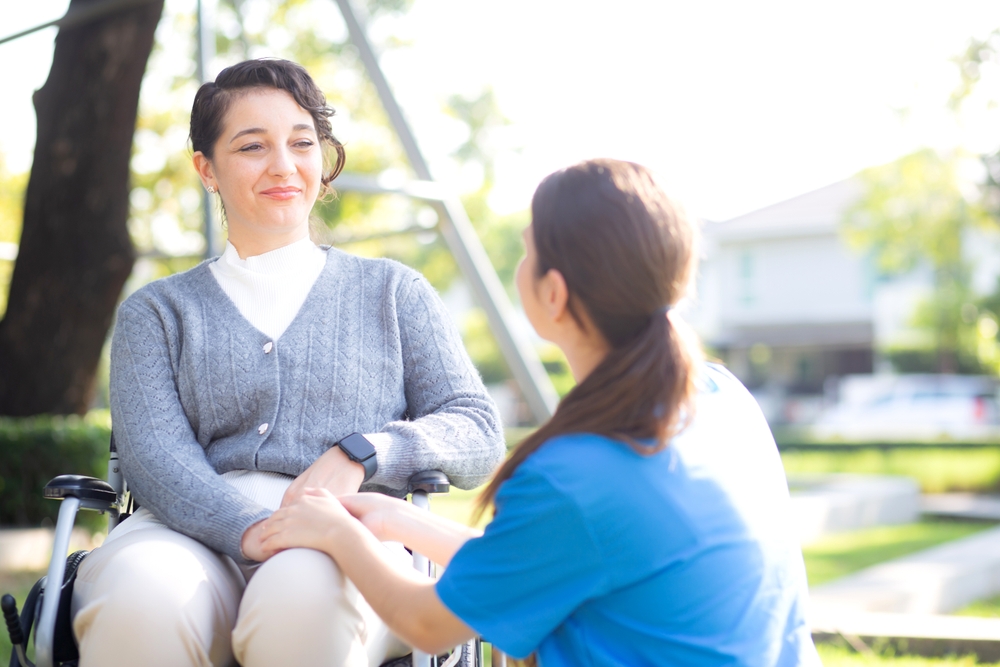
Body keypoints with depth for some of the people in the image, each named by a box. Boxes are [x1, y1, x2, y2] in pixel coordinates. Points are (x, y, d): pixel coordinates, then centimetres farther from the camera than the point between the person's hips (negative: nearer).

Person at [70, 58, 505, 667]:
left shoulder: (393, 292, 23)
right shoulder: (157, 312, 22)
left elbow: (480, 437, 13)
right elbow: (154, 455, 3)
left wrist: (362, 452, -8)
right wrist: (251, 529, -19)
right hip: (194, 537, 1)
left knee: (302, 599, -38)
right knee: (139, 600, -36)